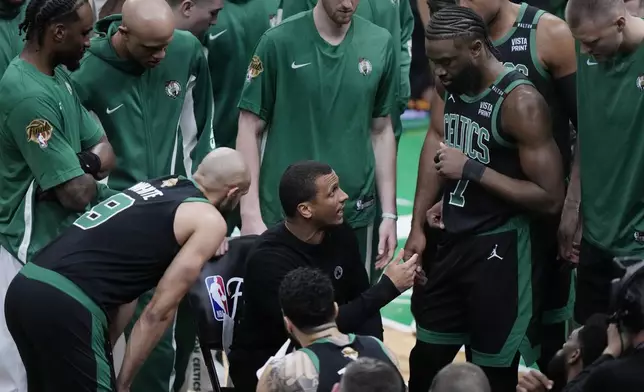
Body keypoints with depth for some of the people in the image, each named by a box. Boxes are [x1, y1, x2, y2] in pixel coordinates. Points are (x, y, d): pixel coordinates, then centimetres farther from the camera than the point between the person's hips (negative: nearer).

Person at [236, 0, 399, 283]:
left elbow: (381, 131, 10)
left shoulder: (380, 44, 1)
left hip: (355, 216, 2)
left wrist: (389, 214, 7)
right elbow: (250, 129, -3)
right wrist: (250, 214, -8)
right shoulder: (279, 41, -7)